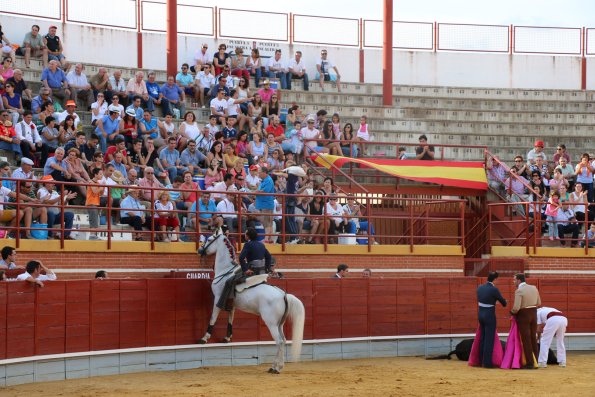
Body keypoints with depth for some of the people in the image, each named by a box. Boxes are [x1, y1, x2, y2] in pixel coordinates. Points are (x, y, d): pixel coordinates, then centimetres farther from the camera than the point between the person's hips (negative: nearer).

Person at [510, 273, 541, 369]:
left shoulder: (519, 291, -17)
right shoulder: (534, 288, 5)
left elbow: (516, 308, -21)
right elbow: (538, 303, 14)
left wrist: (512, 312, 0)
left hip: (523, 316, -6)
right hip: (534, 314, 7)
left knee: (526, 340, 0)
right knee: (533, 339, 14)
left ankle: (530, 363, 1)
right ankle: (536, 361, 17)